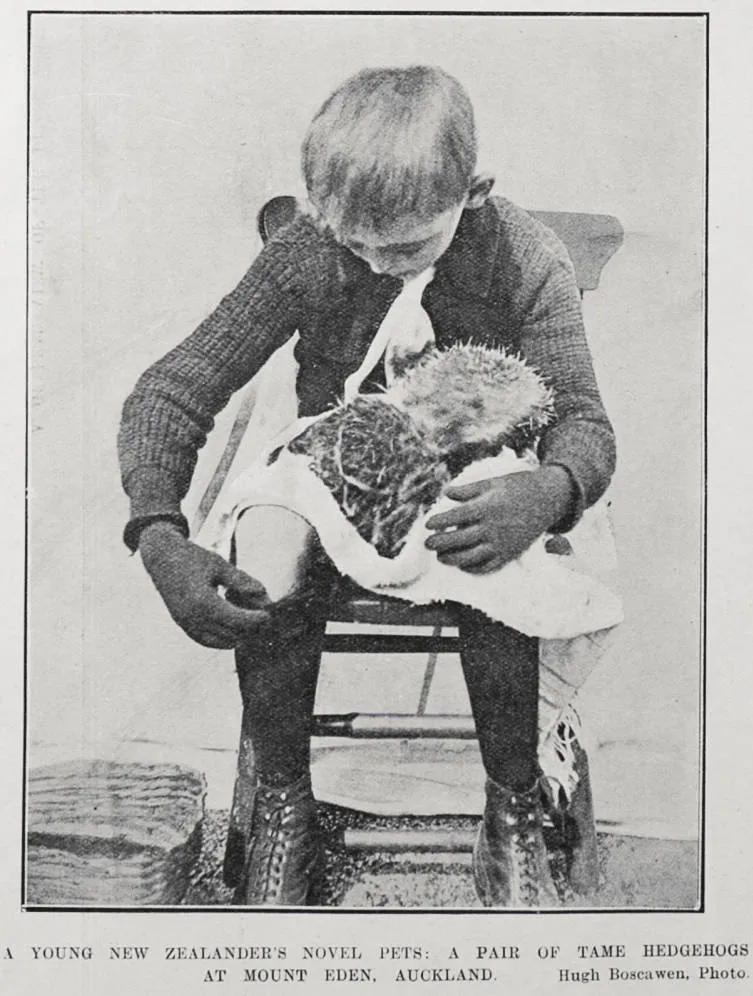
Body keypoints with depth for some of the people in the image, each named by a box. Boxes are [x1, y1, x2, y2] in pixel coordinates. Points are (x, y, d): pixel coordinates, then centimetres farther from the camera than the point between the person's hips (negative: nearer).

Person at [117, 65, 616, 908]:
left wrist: (549, 492, -43)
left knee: (498, 587, -34)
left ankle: (514, 818, -7)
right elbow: (169, 392, -17)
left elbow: (583, 422, -16)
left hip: (468, 488, 0)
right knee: (267, 578, -31)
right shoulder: (306, 255, -16)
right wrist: (159, 537, -35)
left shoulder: (527, 262, -16)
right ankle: (283, 808, -6)